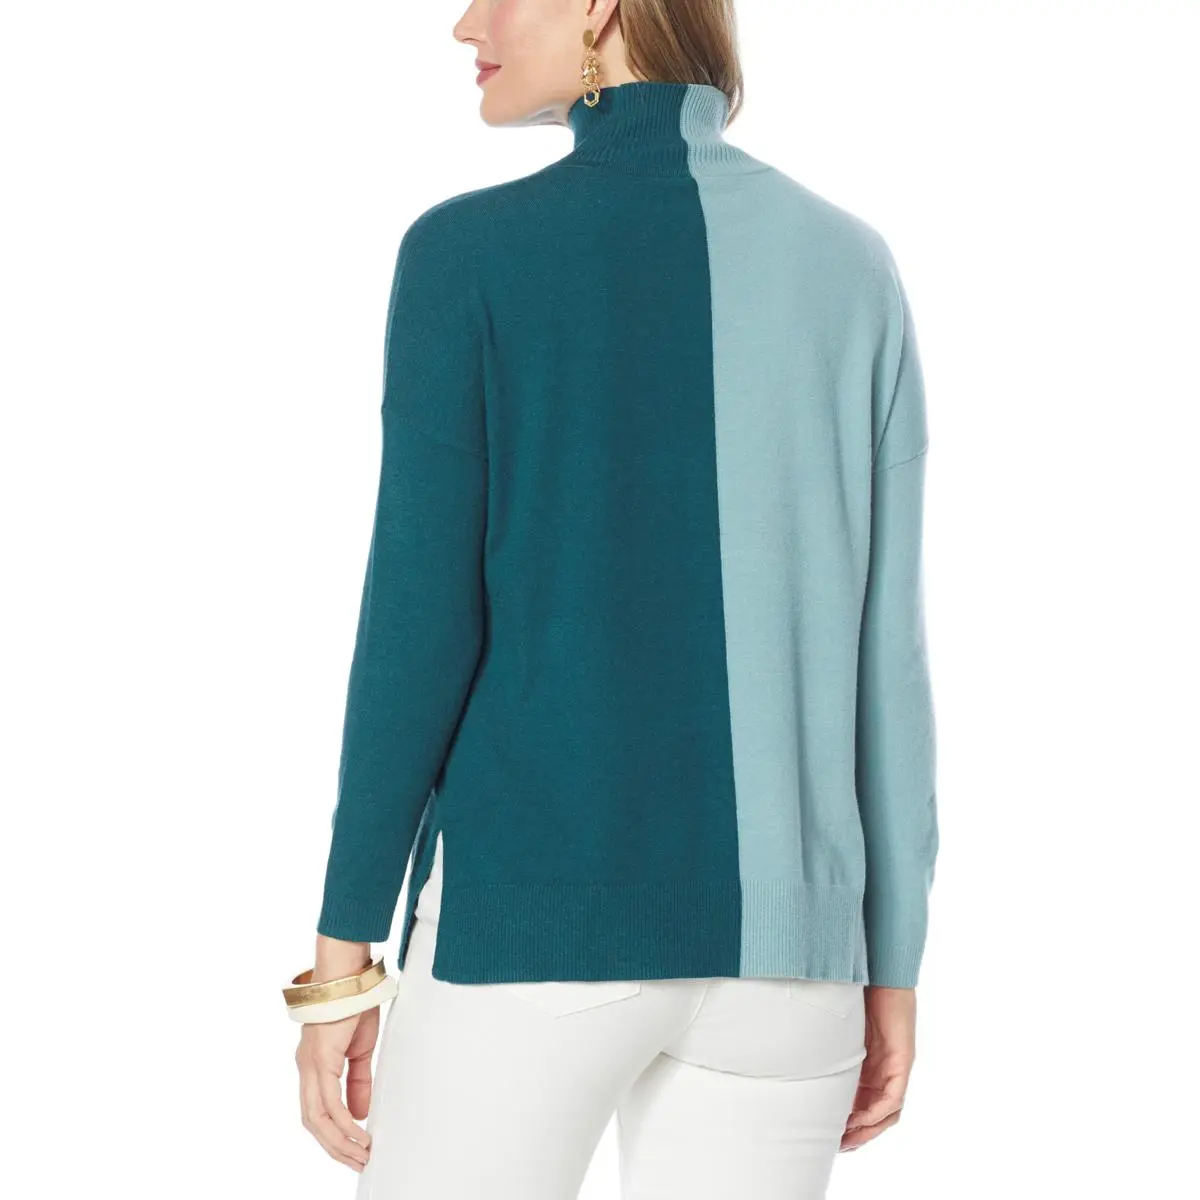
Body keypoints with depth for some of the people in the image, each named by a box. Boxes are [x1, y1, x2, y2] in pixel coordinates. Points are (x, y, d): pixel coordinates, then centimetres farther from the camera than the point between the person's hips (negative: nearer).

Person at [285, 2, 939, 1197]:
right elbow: (886, 642, 4)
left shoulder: (468, 252, -7)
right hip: (778, 935, 4)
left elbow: (418, 622, -10)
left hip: (533, 915, -4)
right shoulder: (853, 265, 5)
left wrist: (340, 956, -2)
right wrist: (893, 963, 11)